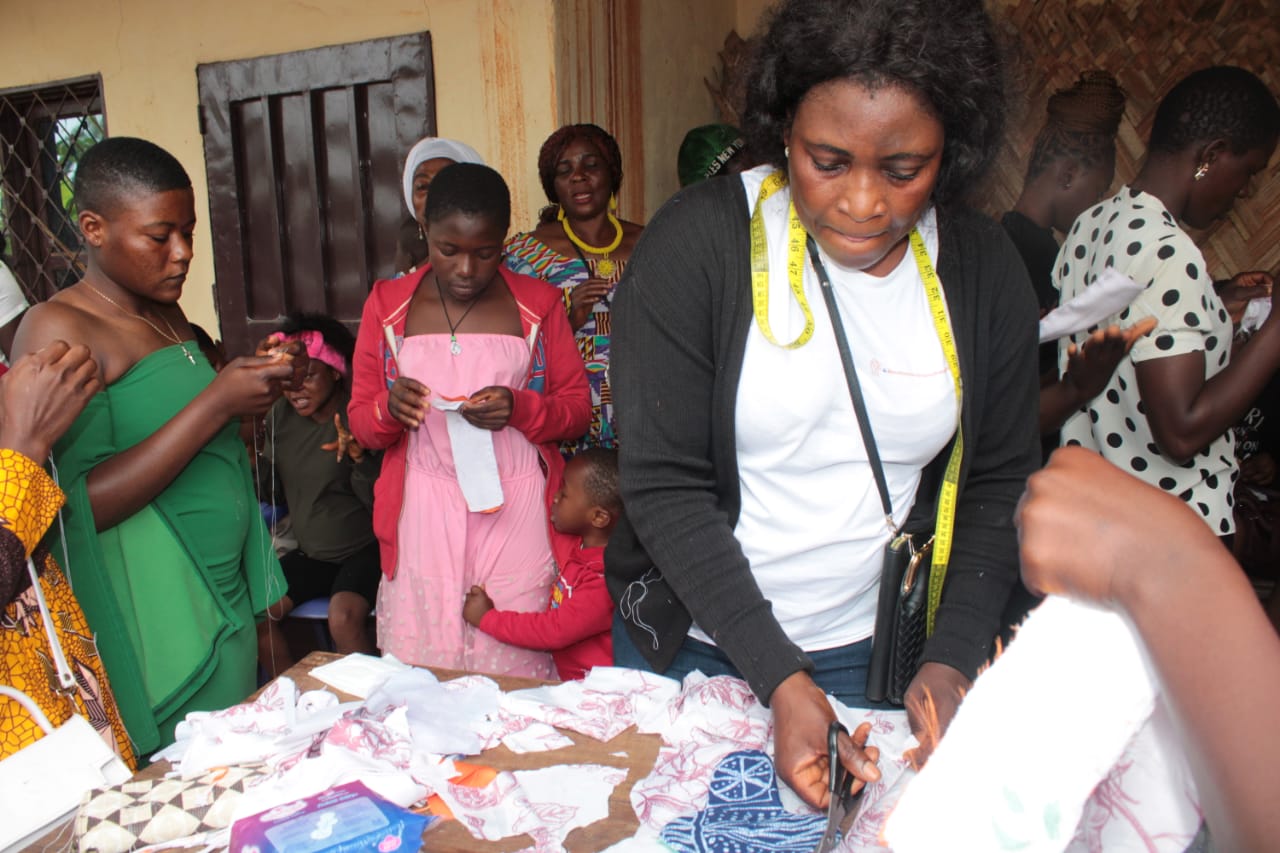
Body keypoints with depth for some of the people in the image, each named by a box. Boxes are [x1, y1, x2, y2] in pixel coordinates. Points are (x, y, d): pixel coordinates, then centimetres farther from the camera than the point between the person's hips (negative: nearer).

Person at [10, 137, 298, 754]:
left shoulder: (167, 314, 11)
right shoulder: (58, 329, -13)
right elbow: (84, 505, -22)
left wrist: (257, 386, 0)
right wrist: (217, 401, -24)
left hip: (223, 602, 7)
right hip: (154, 622, -7)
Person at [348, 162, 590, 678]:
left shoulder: (538, 304, 6)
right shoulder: (388, 305, 8)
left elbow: (578, 408, 7)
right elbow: (360, 422, 10)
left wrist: (520, 409, -13)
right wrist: (390, 409, -13)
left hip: (515, 513, -1)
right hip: (423, 514, 1)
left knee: (514, 670, -1)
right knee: (418, 668, 3)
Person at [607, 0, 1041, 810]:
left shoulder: (985, 270, -7)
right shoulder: (699, 241, -18)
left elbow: (1001, 484, 1)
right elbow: (663, 485, -19)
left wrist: (952, 657, -11)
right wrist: (779, 680, -23)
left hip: (874, 649, 2)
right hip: (692, 642, -1)